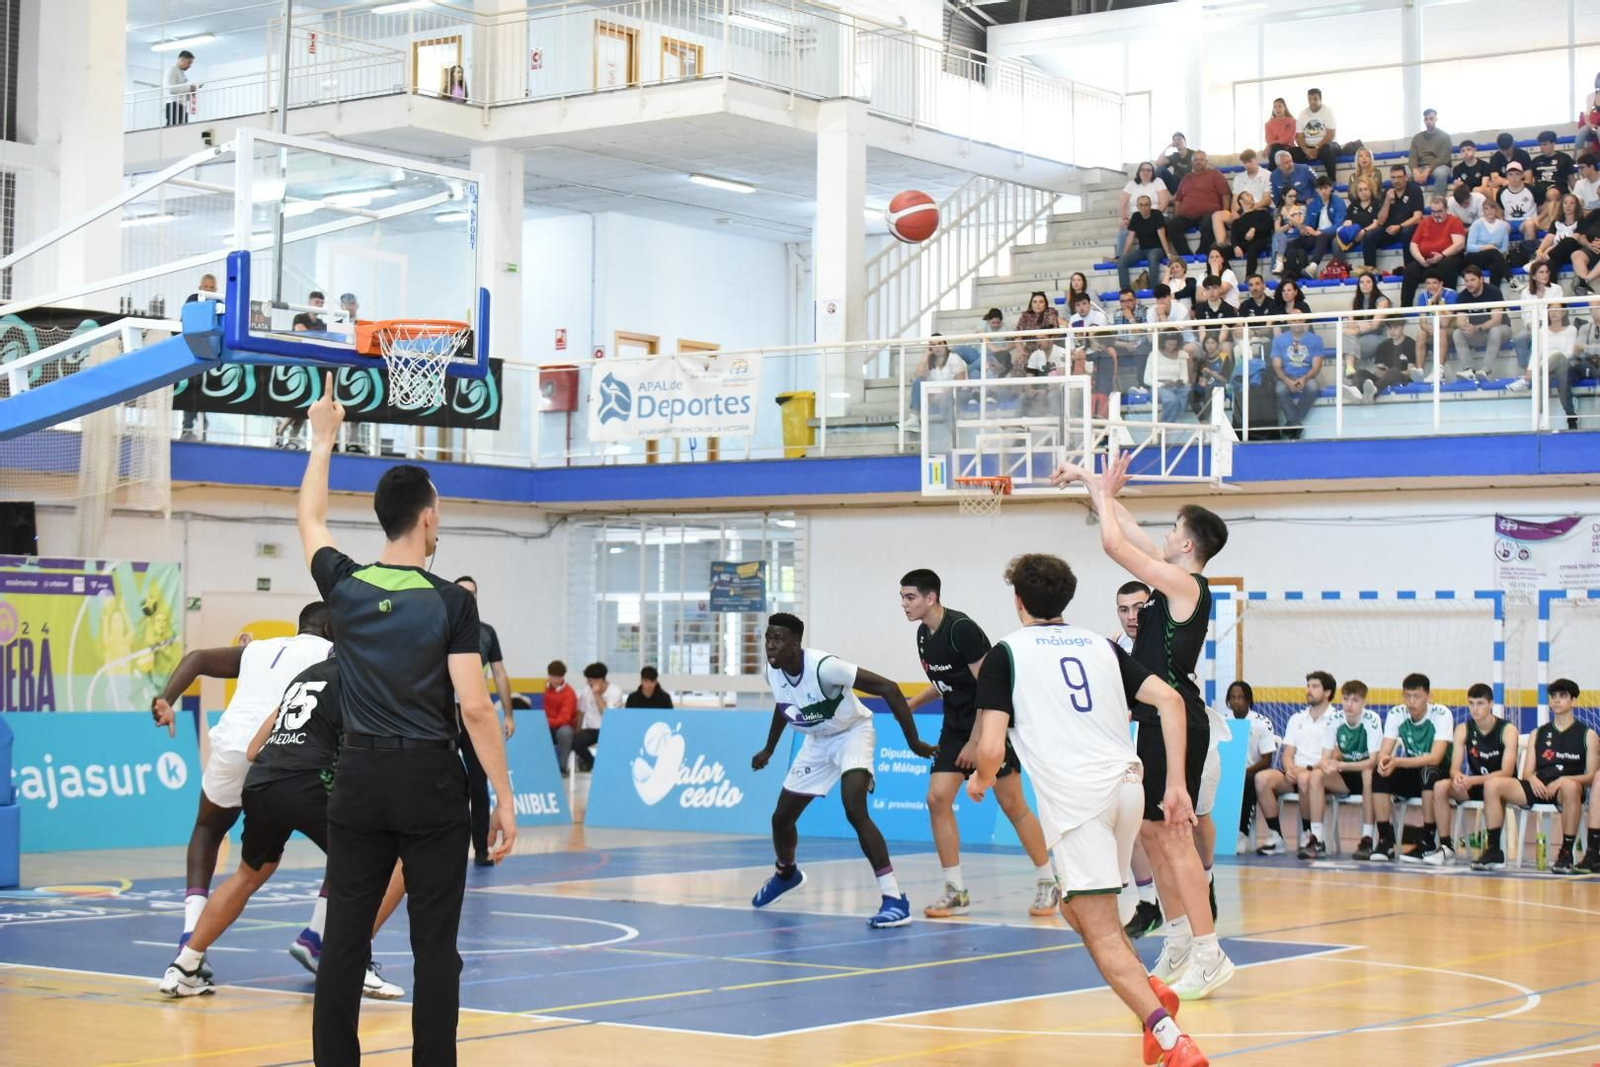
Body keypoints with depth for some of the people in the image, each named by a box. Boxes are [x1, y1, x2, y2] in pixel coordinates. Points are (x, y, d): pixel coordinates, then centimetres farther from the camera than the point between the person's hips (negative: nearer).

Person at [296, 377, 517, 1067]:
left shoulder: (345, 588, 2)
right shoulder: (451, 601, -8)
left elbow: (310, 521, 24)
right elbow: (475, 708, -11)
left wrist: (323, 439, 35)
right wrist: (505, 798, -5)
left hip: (360, 778, 4)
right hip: (430, 782, -3)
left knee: (345, 940, 6)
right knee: (435, 945, 2)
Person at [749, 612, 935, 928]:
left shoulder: (823, 667, -34)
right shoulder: (773, 672, -13)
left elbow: (889, 688, -32)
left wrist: (914, 742, -31)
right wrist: (769, 749, 24)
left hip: (853, 733, -7)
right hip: (817, 740, 7)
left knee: (855, 810, -30)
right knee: (781, 818, 13)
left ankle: (894, 897, -29)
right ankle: (786, 874, 46)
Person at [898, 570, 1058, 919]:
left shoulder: (962, 629, -20)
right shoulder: (924, 635, 6)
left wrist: (976, 741, -19)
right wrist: (910, 704, 7)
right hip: (955, 727, 8)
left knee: (1013, 805, -2)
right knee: (937, 798, -5)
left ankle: (1048, 884, 12)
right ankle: (956, 891, 2)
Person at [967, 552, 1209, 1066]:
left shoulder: (1006, 653, 5)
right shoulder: (1101, 645, 18)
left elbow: (991, 749, -4)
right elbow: (1170, 700, 6)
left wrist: (980, 781, 18)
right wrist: (1175, 785, 5)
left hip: (1075, 800, -6)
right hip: (1127, 786, 6)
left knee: (1100, 930, -5)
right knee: (1077, 908, 26)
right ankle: (1152, 992, 13)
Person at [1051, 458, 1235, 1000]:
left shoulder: (1183, 583, -14)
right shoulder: (1179, 582, 12)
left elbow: (1115, 544, -15)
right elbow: (1131, 536, 22)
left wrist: (1103, 494, 0)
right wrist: (1091, 482, 22)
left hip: (1176, 720, -10)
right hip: (1160, 718, 10)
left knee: (1172, 833, -11)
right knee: (1150, 830, 14)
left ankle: (1209, 955, -11)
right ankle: (1179, 945, 21)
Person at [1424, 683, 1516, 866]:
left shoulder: (1507, 730, -13)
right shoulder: (1463, 730, -1)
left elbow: (1507, 772, -21)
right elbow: (1455, 768, -5)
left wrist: (1473, 780, -34)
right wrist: (1458, 777, -31)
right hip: (1475, 786, 5)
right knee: (1440, 786, -22)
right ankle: (1446, 846, -14)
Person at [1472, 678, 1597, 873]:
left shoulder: (1587, 735, 9)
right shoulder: (1539, 734, 20)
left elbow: (1591, 776, 0)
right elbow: (1527, 772, 14)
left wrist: (1562, 781, -17)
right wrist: (1533, 779, -11)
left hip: (1567, 787, -4)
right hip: (1539, 788, 4)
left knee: (1570, 786, -42)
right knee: (1492, 784, -20)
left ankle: (1566, 854, -32)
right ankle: (1494, 851, -18)